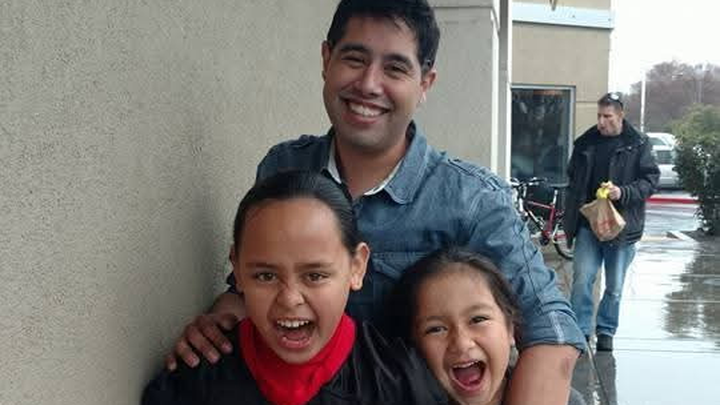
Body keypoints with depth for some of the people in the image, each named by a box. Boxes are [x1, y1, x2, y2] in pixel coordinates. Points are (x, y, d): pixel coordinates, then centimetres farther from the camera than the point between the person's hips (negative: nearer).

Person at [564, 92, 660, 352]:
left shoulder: (638, 145, -1)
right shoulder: (585, 143, 9)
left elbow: (651, 180, -3)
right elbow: (572, 181, 17)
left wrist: (623, 193, -20)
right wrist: (570, 218, 12)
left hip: (622, 225, -2)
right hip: (588, 223, 2)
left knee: (614, 286, 8)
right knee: (582, 279, -7)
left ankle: (606, 332, 23)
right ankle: (581, 331, 3)